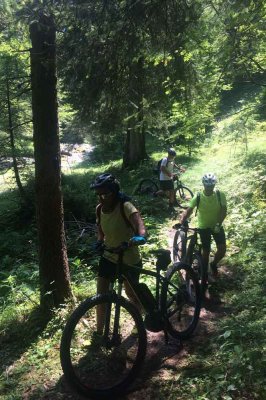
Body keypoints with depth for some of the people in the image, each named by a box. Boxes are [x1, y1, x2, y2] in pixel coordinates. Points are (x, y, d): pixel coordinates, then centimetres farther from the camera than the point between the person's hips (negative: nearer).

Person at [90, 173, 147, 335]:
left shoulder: (125, 207, -25)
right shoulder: (99, 209, -6)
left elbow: (140, 226, -40)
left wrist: (140, 237, -61)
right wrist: (99, 242, -9)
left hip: (130, 260, -5)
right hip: (108, 257, 5)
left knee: (132, 295, 14)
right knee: (101, 296, 2)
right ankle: (99, 332, 20)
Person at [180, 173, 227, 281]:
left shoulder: (220, 195, -15)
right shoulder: (198, 197, -18)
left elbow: (224, 210, -16)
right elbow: (189, 210, -21)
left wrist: (218, 224, -29)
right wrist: (182, 221, -37)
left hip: (217, 226, 1)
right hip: (204, 227, -1)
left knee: (222, 250, -8)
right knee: (206, 251, 4)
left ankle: (214, 264, 24)